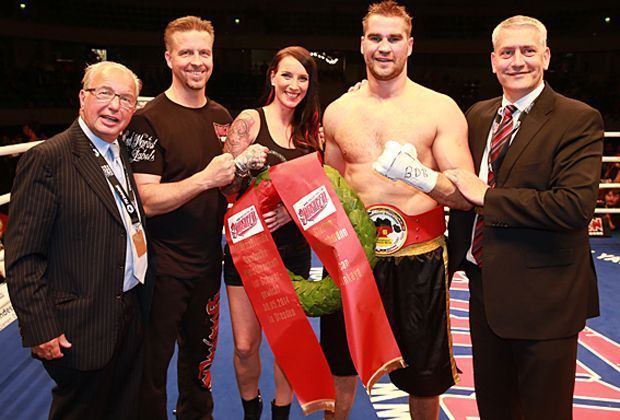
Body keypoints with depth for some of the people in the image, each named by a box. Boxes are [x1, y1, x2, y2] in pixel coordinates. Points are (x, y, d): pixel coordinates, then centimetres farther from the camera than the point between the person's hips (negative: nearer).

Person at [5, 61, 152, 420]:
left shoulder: (126, 156, 8)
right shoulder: (48, 159, -15)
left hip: (133, 318, 7)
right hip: (80, 329, -7)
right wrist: (40, 329, -18)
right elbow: (23, 257, -16)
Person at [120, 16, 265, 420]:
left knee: (201, 350, 22)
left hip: (208, 258, 6)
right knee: (154, 361, 9)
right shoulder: (149, 120, -13)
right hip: (163, 262, -6)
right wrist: (205, 178, -28)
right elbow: (147, 201, -19)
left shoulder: (221, 116, 7)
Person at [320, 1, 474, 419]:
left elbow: (469, 194, -9)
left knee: (424, 378, 13)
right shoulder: (338, 111, 6)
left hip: (418, 259, -2)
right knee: (340, 365, 16)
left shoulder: (440, 109, -4)